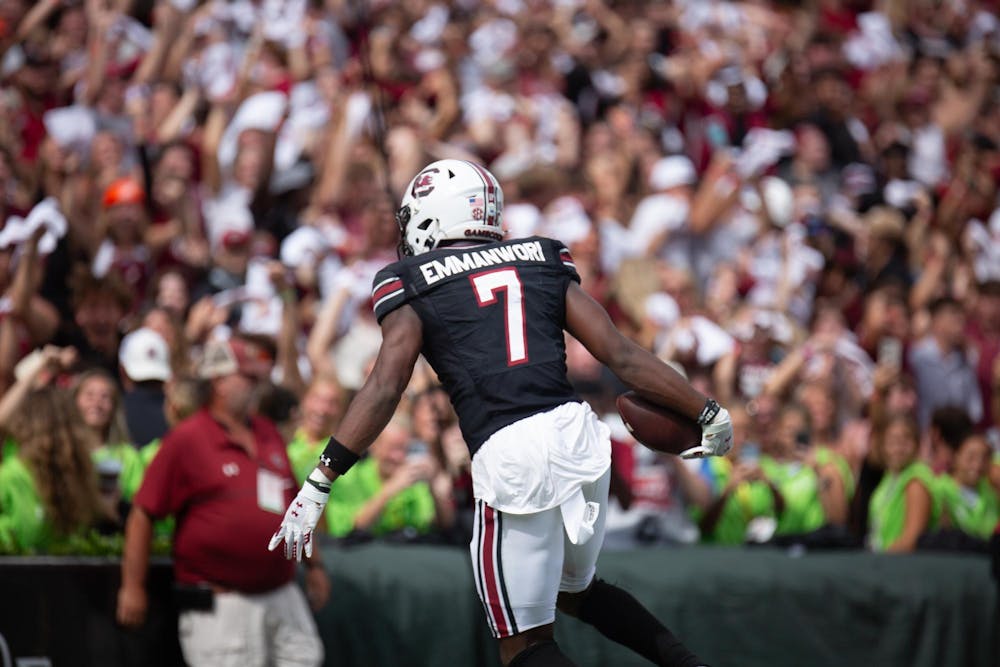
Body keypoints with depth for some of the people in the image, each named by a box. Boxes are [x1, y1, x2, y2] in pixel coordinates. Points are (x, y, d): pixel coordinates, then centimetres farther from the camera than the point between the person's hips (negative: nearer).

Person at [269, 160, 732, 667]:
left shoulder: (414, 285, 8)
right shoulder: (543, 263, 18)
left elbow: (384, 389, -5)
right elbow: (622, 357, 11)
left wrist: (318, 486, -8)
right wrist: (707, 413, 19)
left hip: (509, 457, -5)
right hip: (578, 435, 5)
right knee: (574, 589, 31)